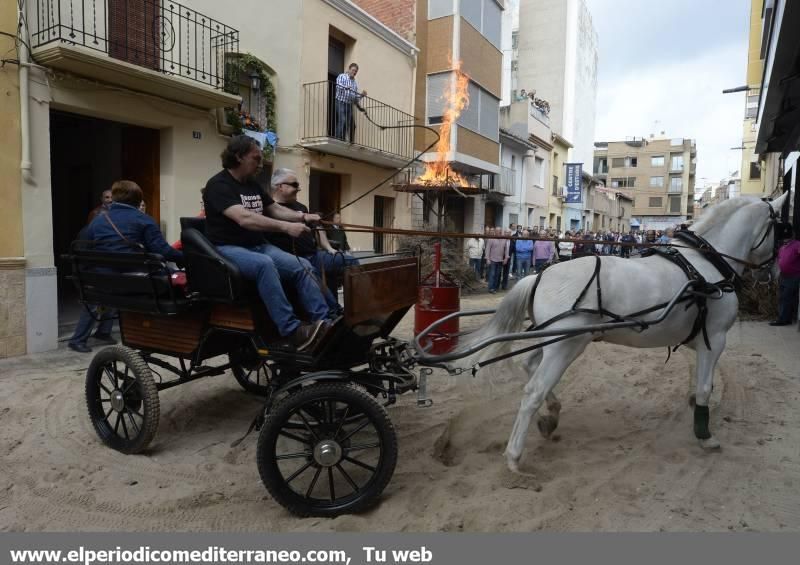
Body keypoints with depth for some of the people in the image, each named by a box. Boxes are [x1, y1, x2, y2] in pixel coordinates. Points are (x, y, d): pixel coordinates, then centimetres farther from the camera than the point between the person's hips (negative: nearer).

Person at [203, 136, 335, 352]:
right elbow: (244, 218, -27)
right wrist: (286, 227, -35)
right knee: (264, 264, -38)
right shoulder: (219, 185, -11)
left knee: (303, 266, -14)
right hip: (227, 248, -7)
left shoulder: (253, 185, 14)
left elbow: (275, 209, 20)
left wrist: (303, 216, 0)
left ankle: (324, 322, -18)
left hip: (258, 246, 8)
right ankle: (292, 331, -40)